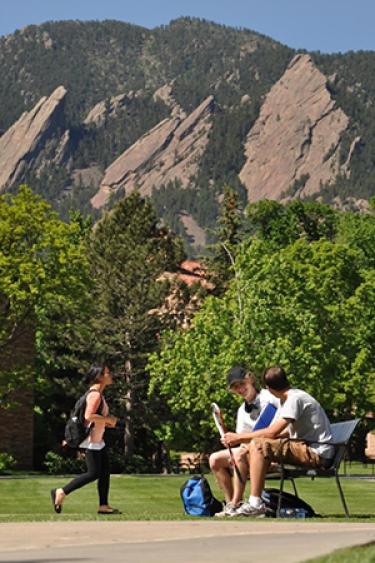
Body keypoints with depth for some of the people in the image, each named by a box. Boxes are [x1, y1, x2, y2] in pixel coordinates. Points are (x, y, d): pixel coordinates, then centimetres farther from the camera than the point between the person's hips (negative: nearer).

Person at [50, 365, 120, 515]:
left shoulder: (98, 394, 15)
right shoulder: (95, 394, -17)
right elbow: (89, 416, -28)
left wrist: (107, 421, 11)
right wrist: (108, 419, -18)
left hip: (98, 440, 10)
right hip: (90, 440, -10)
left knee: (105, 471, 7)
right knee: (94, 473, -9)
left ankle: (103, 506, 9)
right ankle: (61, 492, -3)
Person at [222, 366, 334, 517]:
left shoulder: (295, 399, -15)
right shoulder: (292, 396, 15)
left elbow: (273, 432, -22)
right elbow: (288, 431, 19)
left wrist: (239, 437, -13)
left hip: (318, 453, -10)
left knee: (258, 445, -20)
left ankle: (255, 503, -21)